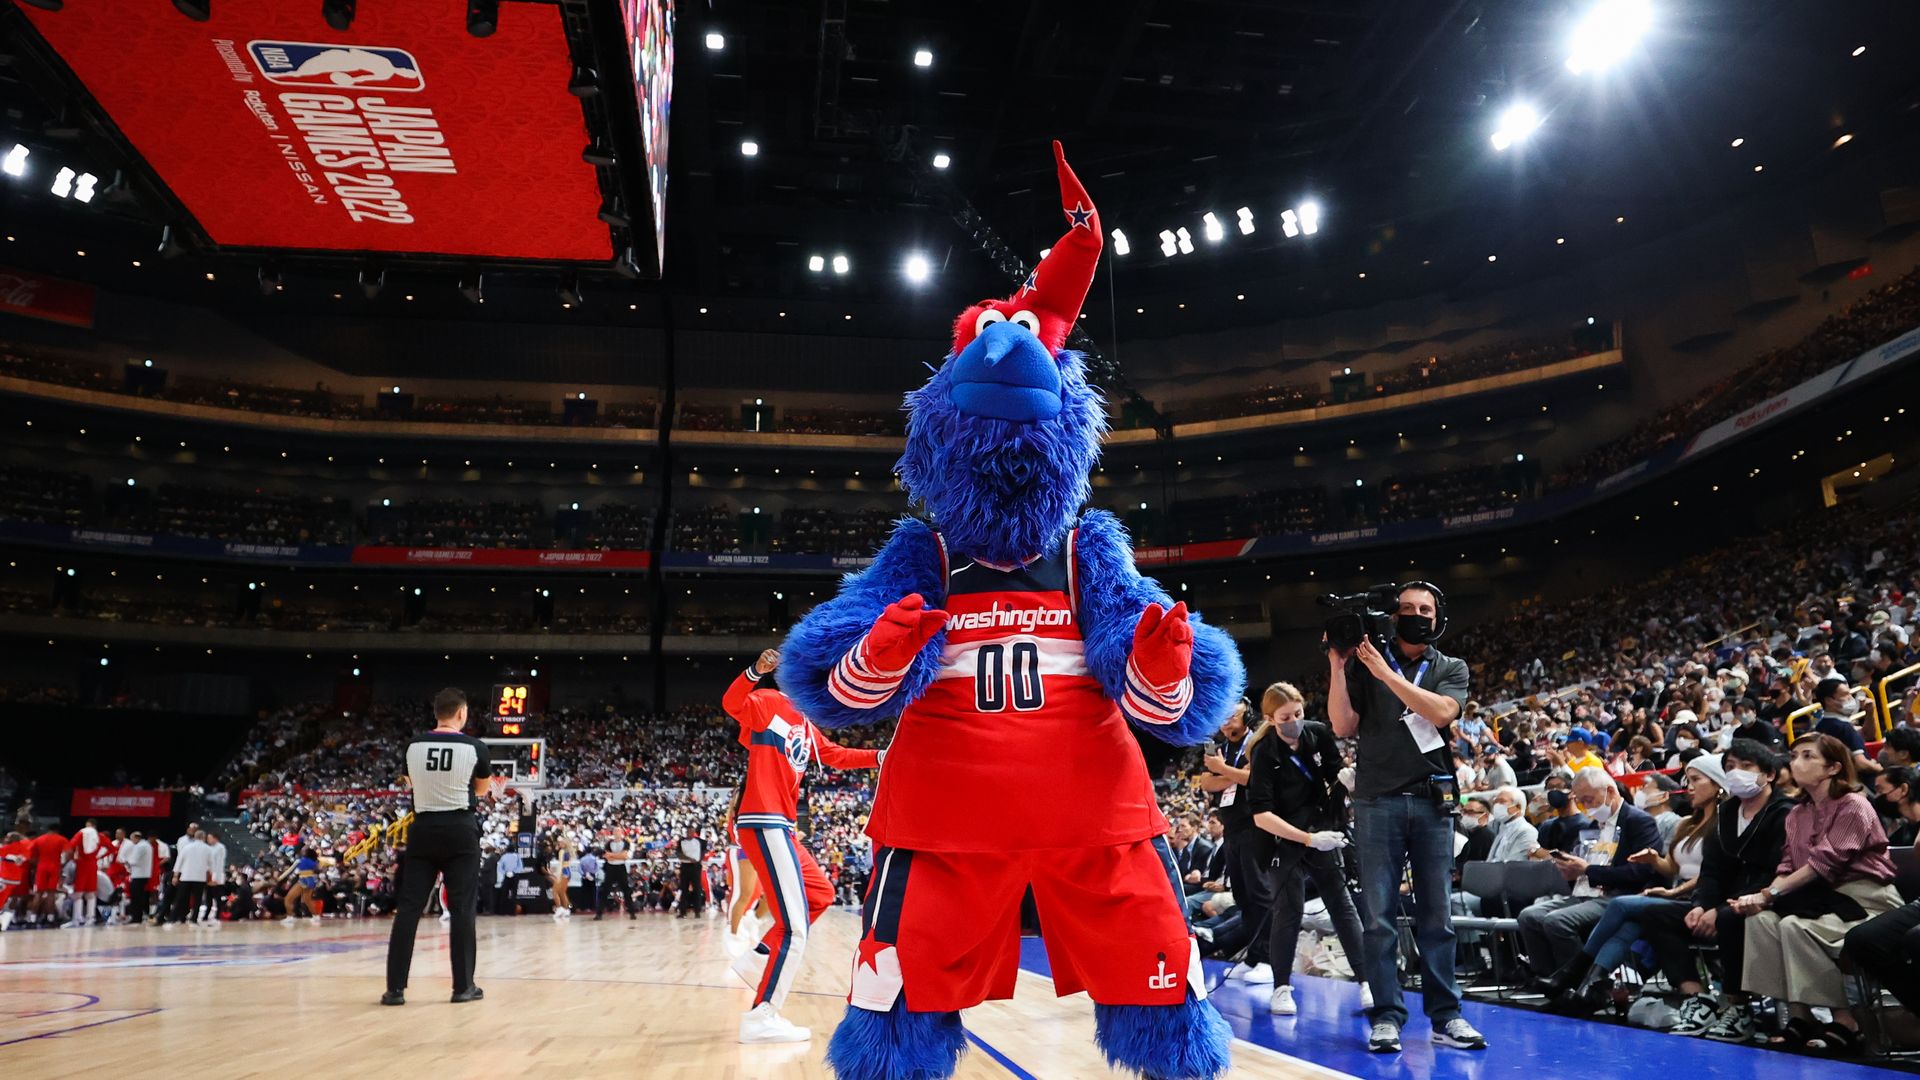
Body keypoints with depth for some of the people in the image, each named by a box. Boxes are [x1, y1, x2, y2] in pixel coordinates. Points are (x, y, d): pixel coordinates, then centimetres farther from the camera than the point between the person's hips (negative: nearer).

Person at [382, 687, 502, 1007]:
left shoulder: (413, 746, 3)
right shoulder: (475, 747, -6)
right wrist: (495, 786, 34)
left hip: (423, 829, 3)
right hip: (460, 831, -3)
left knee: (408, 908, 4)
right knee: (462, 909, 3)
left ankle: (395, 988, 3)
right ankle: (463, 986, 6)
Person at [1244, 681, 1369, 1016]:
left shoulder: (1318, 733, -8)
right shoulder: (1266, 754, -18)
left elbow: (1336, 774, 11)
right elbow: (1261, 815, -22)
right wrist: (1308, 838, -26)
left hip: (1323, 832, 4)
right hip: (1285, 839, -4)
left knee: (1342, 904, 5)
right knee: (1289, 911, -4)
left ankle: (1367, 980, 9)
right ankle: (1281, 988, 9)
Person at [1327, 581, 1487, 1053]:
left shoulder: (1451, 669, 10)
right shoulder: (1365, 665, 7)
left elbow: (1440, 712, -10)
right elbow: (1343, 726, 0)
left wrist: (1386, 672, -14)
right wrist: (1337, 667, -9)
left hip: (1433, 801, 1)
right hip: (1377, 801, -1)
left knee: (1437, 916, 4)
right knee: (1379, 916, -2)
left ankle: (1445, 1016, 11)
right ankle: (1387, 1016, 4)